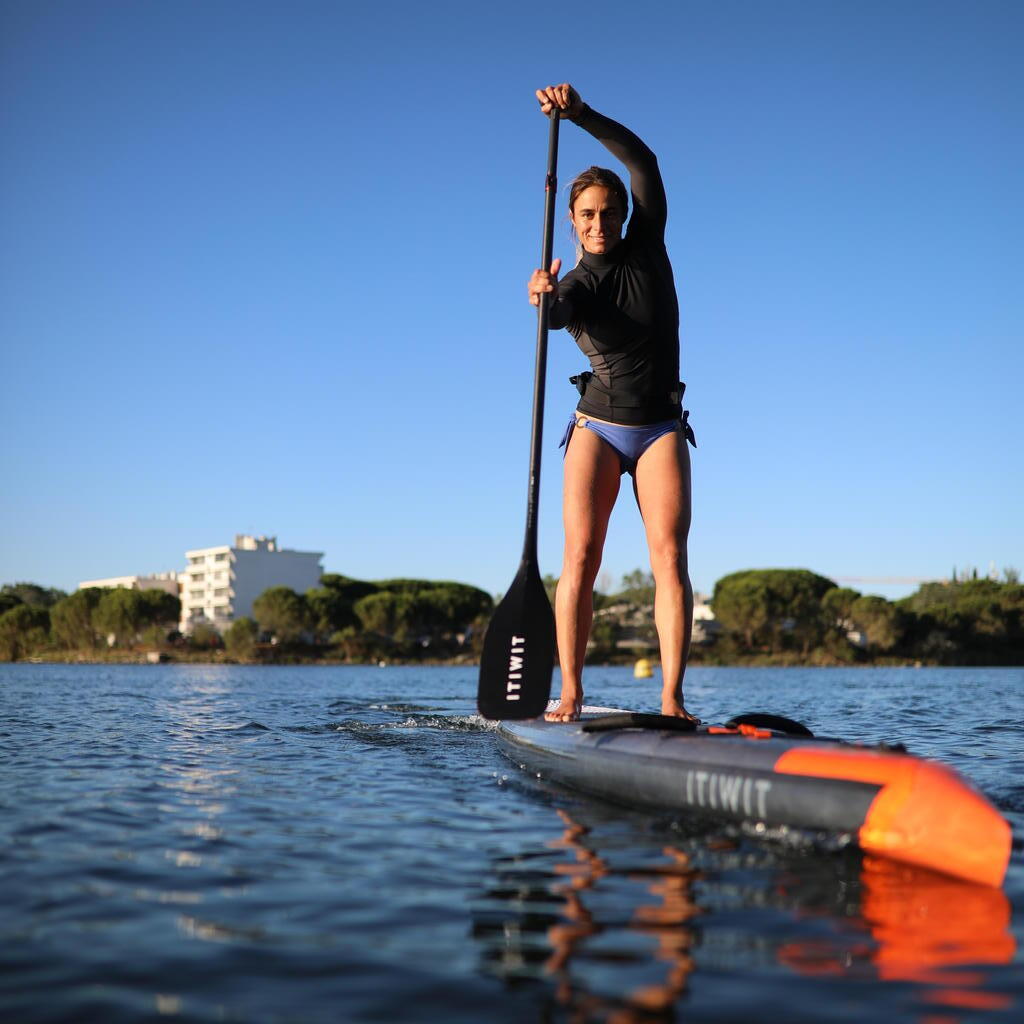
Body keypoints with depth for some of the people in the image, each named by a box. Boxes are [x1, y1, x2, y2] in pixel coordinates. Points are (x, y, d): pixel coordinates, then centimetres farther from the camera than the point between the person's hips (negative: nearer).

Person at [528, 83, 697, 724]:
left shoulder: (648, 247, 2)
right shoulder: (574, 286, -3)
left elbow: (643, 160, -9)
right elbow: (557, 315, -28)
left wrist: (582, 114, -17)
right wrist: (543, 298, -50)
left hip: (662, 428, 1)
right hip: (598, 426, -1)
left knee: (670, 558, -12)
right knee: (581, 558, -14)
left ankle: (672, 698, -14)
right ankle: (571, 695, -10)